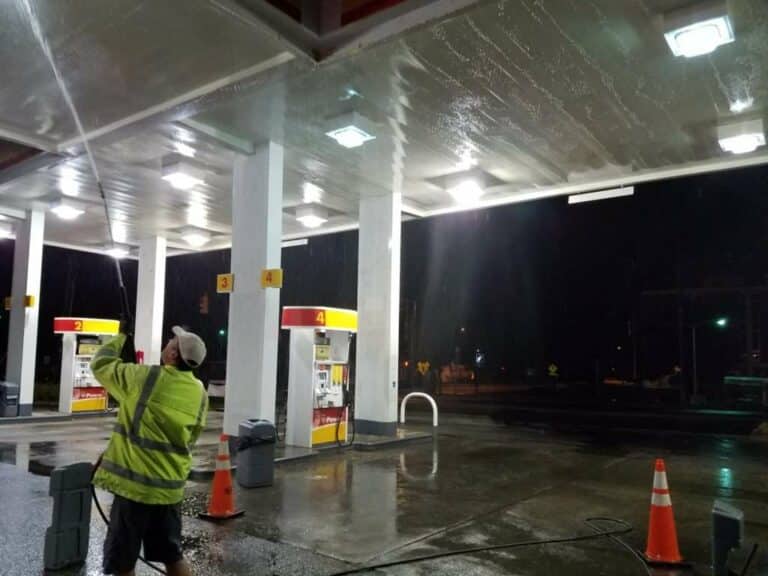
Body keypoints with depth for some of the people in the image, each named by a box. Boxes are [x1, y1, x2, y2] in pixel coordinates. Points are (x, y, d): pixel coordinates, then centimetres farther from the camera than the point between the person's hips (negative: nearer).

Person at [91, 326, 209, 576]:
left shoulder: (146, 378, -15)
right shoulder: (200, 393, 0)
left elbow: (100, 364, 1)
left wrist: (121, 336, 14)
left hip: (135, 484, -5)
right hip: (171, 486, 5)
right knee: (172, 555, 18)